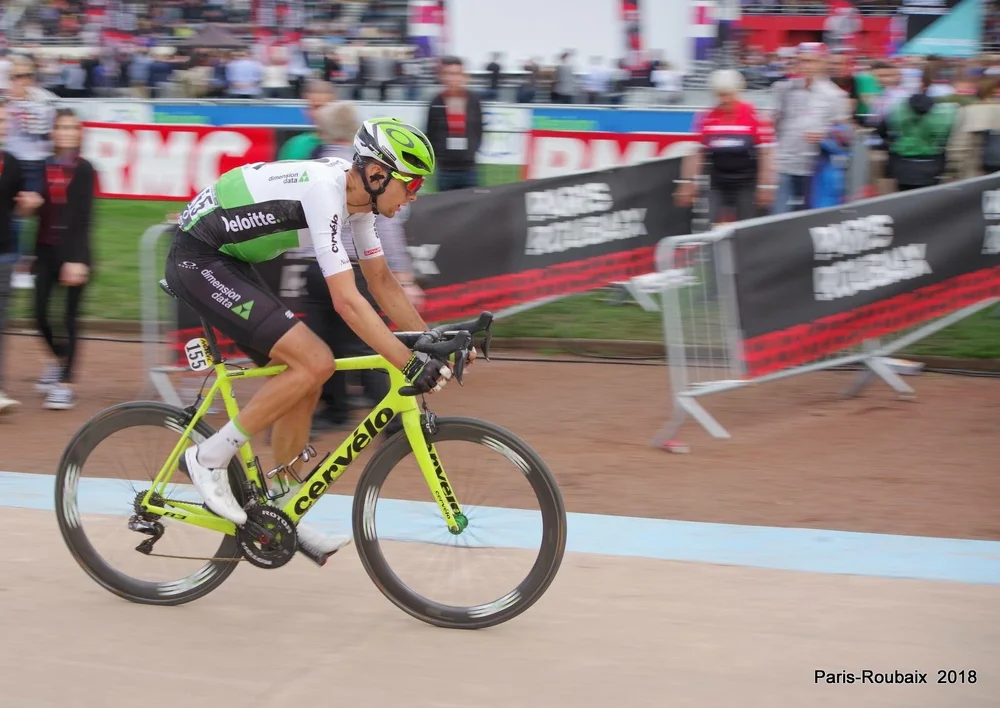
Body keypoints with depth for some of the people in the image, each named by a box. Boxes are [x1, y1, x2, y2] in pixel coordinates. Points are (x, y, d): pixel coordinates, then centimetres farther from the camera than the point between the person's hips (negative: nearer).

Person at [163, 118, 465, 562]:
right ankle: (209, 459, -8)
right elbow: (346, 301, -31)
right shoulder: (324, 192, -26)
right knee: (315, 363, -18)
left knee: (303, 382, 7)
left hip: (228, 261, 10)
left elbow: (382, 282, 11)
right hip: (198, 261, -10)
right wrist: (411, 365, -32)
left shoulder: (357, 193, 3)